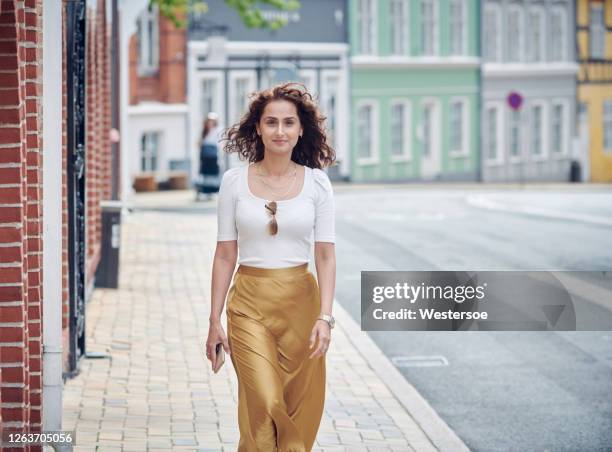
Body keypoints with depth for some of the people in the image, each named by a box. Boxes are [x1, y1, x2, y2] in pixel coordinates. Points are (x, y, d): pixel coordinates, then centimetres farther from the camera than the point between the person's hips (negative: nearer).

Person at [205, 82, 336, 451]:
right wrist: (215, 320, 2)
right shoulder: (235, 181, 1)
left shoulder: (316, 182, 0)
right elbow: (225, 255, 4)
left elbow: (326, 254, -2)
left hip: (300, 301, 1)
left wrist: (325, 316, -13)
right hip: (250, 303, -1)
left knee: (298, 414, 5)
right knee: (265, 407, -16)